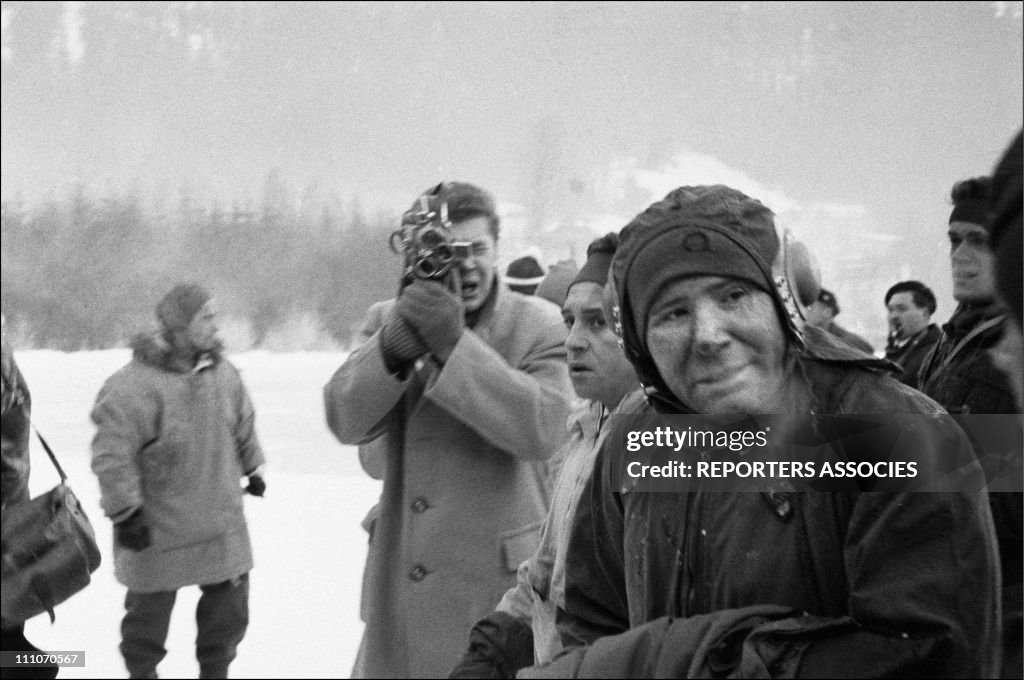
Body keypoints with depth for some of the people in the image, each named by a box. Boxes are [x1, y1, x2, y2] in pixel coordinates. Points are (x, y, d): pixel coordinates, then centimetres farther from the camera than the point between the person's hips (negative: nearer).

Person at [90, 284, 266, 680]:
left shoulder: (223, 373, 2)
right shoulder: (136, 384, -21)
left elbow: (243, 425, 19)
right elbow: (112, 454, -21)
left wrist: (252, 468, 28)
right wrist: (125, 511, -21)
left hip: (221, 520, 6)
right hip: (158, 526, -5)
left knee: (229, 600, 10)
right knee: (150, 607, 7)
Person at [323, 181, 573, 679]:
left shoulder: (538, 326, -3)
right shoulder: (392, 321, 7)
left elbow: (543, 428, -19)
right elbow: (346, 422, -7)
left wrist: (455, 344, -25)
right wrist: (395, 345, -25)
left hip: (500, 585, -3)